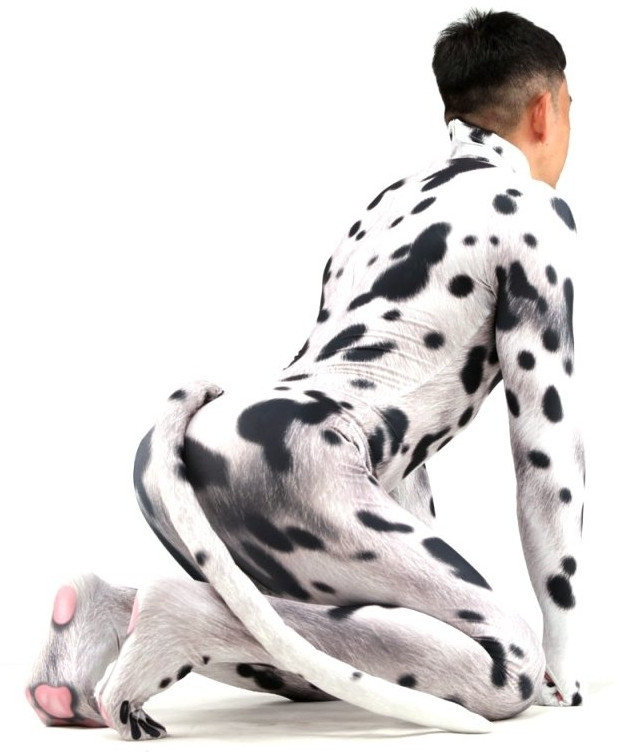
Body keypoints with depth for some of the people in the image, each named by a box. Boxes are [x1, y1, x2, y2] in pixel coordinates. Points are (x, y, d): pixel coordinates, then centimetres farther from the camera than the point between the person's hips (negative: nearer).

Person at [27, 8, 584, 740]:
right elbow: (544, 435, 2)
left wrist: (429, 584, 37)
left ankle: (114, 614, 4)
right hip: (289, 468, -9)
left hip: (193, 450, 9)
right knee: (512, 671, -9)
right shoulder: (531, 212, 6)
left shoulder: (392, 201, 31)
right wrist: (562, 645, 9)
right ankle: (203, 620, -19)